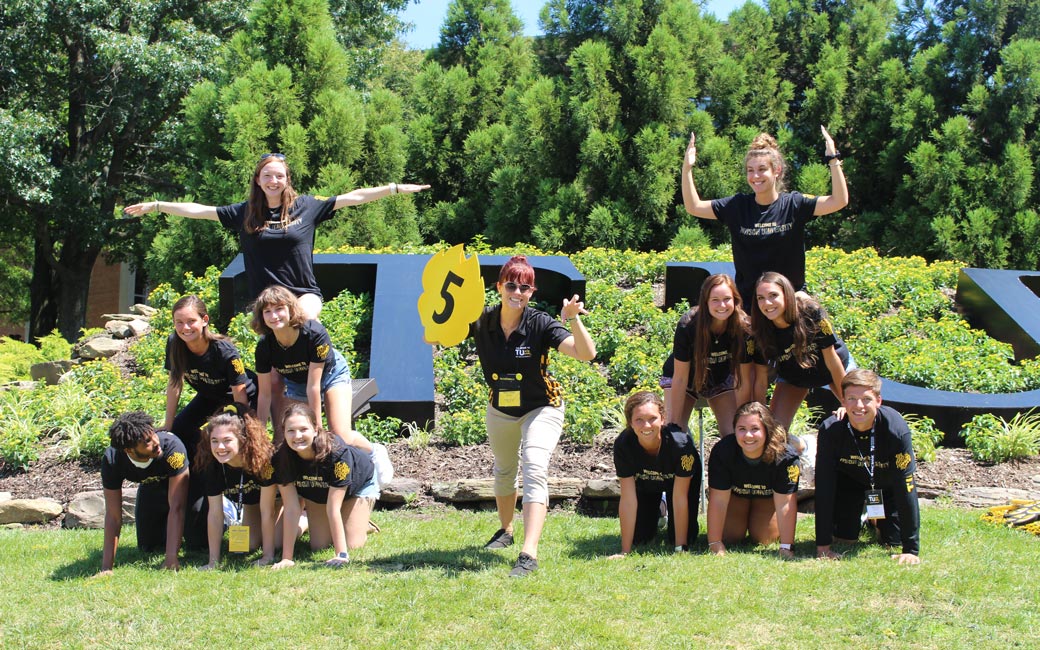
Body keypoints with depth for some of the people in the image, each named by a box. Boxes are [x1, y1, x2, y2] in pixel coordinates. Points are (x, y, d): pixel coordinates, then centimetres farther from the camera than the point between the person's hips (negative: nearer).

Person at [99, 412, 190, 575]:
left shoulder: (172, 446, -44)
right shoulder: (112, 461, -34)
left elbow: (177, 508, -41)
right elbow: (113, 516, -28)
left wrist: (171, 559, -45)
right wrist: (106, 567, -34)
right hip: (150, 488, 3)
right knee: (148, 547, 4)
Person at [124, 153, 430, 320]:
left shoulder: (305, 206, 1)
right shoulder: (244, 213, 5)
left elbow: (352, 197, 0)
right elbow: (198, 210, 4)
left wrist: (396, 189, -3)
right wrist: (155, 206, 0)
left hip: (304, 293, -2)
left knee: (303, 320, -33)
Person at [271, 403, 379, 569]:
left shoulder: (337, 452, -43)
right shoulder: (282, 458, -33)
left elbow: (333, 509, -40)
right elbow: (291, 509, -29)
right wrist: (287, 558, -31)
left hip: (359, 485, -3)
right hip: (318, 493, 3)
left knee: (353, 545, -12)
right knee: (319, 546, -1)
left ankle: (362, 524, 20)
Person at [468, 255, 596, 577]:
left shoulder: (541, 323, -24)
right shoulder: (482, 322, -17)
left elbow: (586, 354, -33)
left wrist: (574, 320, -49)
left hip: (541, 408, -4)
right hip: (500, 410, 4)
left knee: (534, 469, -24)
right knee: (504, 470, 24)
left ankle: (529, 554, -32)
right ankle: (505, 530, 51)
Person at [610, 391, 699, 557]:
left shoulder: (680, 442, -41)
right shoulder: (623, 444, -36)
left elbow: (679, 498, -32)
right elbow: (628, 499, -30)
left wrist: (680, 549, -29)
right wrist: (625, 551, -29)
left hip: (676, 480, -2)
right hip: (645, 483, 2)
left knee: (687, 536, -11)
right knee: (639, 537, -2)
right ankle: (657, 512, 31)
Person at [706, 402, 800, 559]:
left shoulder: (785, 457, -38)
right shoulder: (722, 452, -37)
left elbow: (785, 504, -35)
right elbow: (718, 500, -32)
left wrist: (786, 547, -38)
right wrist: (714, 543, -32)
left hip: (768, 495, 0)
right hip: (735, 492, 1)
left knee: (764, 538, -10)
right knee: (730, 536, -8)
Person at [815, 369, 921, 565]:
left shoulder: (896, 430, -38)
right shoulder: (830, 430, -34)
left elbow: (906, 488, -34)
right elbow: (824, 488, -30)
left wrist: (911, 550, -34)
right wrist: (823, 546, -31)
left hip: (887, 483, -1)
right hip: (849, 479, 1)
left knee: (894, 541, -5)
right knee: (844, 538, -7)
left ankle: (877, 520, 30)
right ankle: (861, 517, 28)